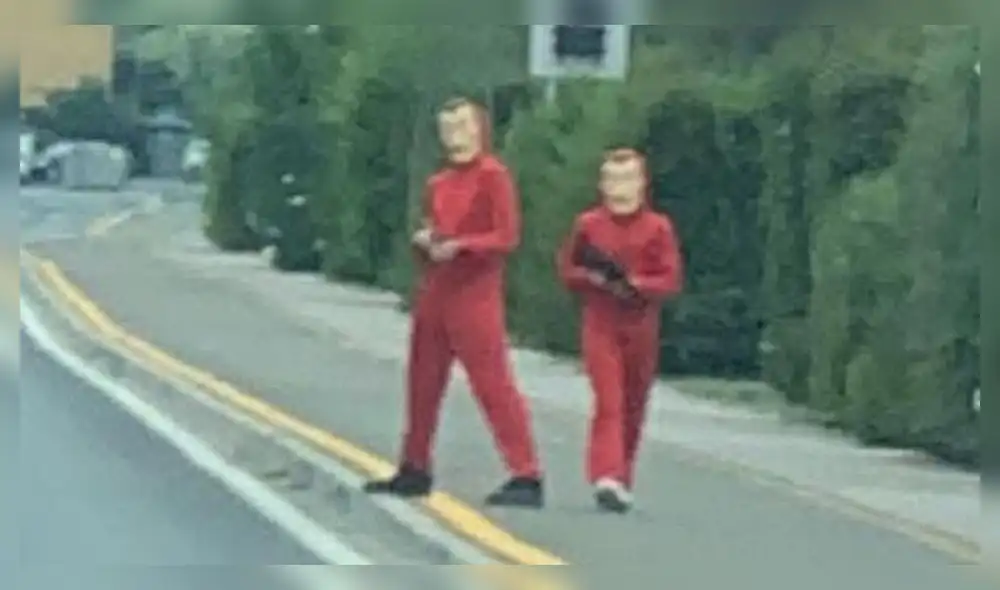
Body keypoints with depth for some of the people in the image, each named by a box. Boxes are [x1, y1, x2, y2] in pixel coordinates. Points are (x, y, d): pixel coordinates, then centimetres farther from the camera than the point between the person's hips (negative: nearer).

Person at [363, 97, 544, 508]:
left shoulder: (493, 176, -6)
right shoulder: (438, 183, 14)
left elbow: (506, 237, -14)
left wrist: (459, 246, -24)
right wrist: (422, 242, -1)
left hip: (475, 296, -7)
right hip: (433, 293, 7)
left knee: (494, 385, -11)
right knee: (422, 383, 12)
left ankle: (527, 477, -13)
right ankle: (414, 471, 23)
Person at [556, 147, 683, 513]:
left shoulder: (658, 228, -2)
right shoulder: (588, 224, 2)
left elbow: (670, 280, -5)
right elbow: (567, 269, 8)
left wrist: (636, 285, -20)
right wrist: (591, 278, -12)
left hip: (641, 328, 1)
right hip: (600, 325, -1)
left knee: (633, 407, 10)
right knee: (608, 401, -14)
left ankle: (623, 480, 23)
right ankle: (607, 478, -22)